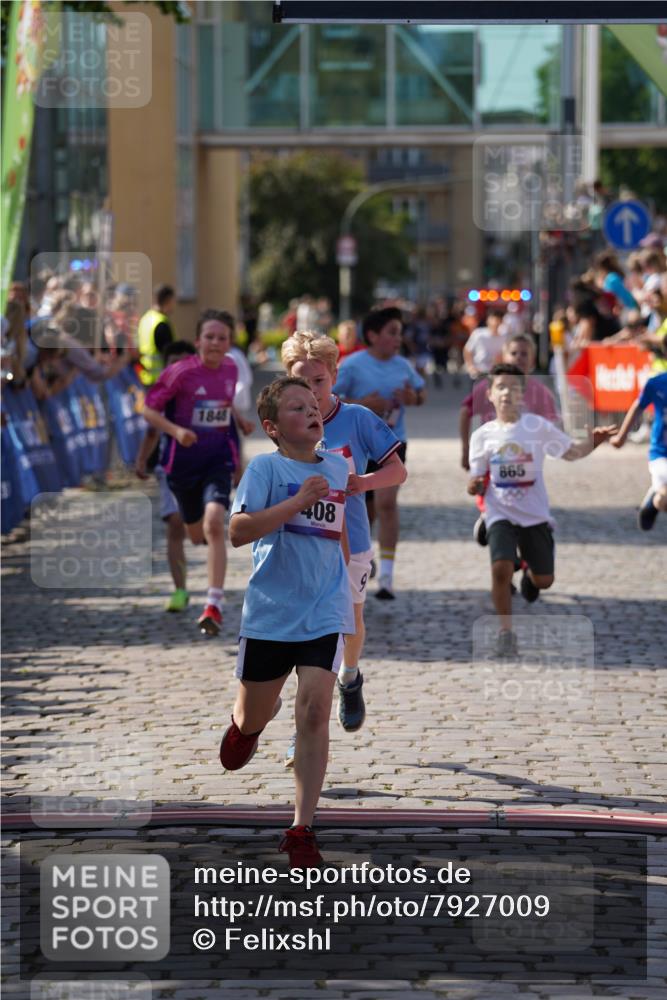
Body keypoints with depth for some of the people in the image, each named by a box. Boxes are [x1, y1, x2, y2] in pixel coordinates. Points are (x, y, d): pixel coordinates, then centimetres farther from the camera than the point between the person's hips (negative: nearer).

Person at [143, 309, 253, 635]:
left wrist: (240, 420, 7)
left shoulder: (230, 369, 2)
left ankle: (214, 605, -25)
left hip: (218, 459, 1)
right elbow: (149, 409, -8)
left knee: (214, 523, -23)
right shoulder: (181, 372, -12)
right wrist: (176, 430, -23)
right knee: (196, 535, 14)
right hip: (184, 461, -1)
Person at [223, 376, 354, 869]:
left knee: (315, 711, -13)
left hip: (325, 612, 2)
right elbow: (238, 531, -19)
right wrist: (299, 501, -25)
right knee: (254, 716, 12)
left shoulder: (338, 467, 10)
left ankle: (302, 831, -8)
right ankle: (243, 727, 53)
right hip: (270, 611, -2)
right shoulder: (265, 467, -6)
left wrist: (351, 591, 29)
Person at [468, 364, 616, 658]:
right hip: (501, 515, -1)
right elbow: (478, 481, 4)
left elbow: (571, 452, 5)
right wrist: (474, 486, -20)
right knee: (500, 569, -23)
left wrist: (594, 441, -14)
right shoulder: (483, 435, -2)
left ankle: (529, 573, 48)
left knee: (543, 581, 8)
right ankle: (506, 634, -9)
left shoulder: (538, 426, -4)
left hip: (535, 515, 1)